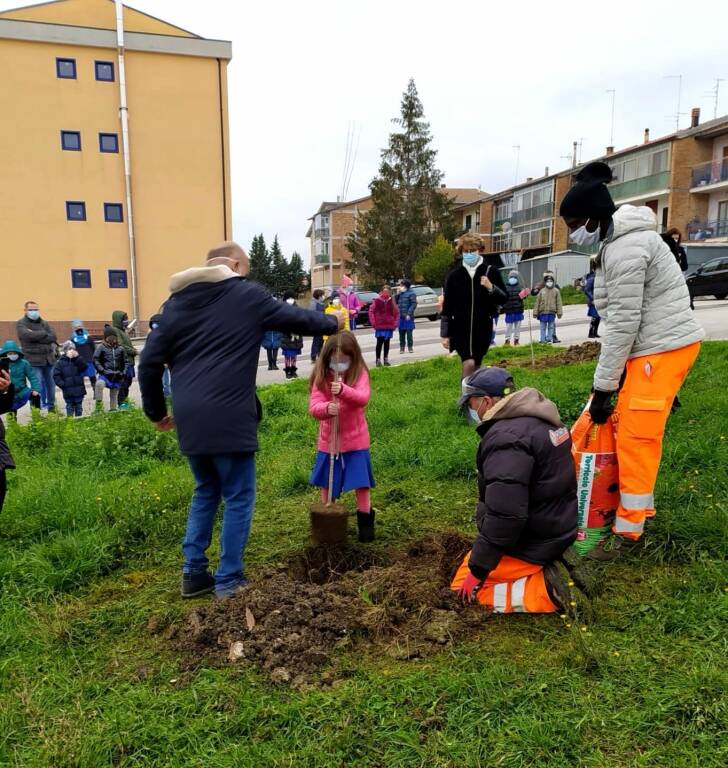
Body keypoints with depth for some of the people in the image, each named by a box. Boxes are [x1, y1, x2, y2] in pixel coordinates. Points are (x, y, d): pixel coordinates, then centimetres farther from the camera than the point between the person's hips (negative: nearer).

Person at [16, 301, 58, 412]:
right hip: (33, 360, -5)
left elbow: (53, 337, -3)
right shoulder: (21, 324, 1)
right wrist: (44, 334, -8)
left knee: (51, 384, 12)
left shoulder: (44, 323, 13)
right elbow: (28, 335, -19)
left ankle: (51, 407, 25)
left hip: (49, 359, 5)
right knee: (38, 386, -7)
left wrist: (36, 336, -11)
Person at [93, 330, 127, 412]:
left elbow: (125, 362, 15)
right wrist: (103, 370, -14)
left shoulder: (120, 348, 8)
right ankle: (99, 407, -27)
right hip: (105, 375, -3)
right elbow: (95, 360, -4)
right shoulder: (101, 347, -1)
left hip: (117, 376, 3)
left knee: (114, 396, 10)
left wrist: (124, 373, 3)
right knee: (99, 384, -33)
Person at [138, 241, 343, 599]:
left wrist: (156, 411, 20)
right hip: (228, 417, -6)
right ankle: (229, 581, 12)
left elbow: (149, 360, 10)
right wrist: (332, 323, 30)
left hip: (189, 418, 6)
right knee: (238, 497, 7)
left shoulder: (177, 301, 14)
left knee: (205, 492, 22)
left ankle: (193, 574, 24)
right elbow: (296, 318, 11)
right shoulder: (246, 294, 1)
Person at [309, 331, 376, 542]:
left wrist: (343, 390, -47)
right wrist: (326, 408, -39)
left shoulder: (359, 374, -10)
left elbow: (363, 398, -28)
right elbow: (313, 406, -16)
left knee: (361, 484, 3)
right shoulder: (321, 377, -6)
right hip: (328, 441, 2)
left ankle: (365, 521, 21)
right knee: (327, 484, 13)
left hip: (355, 440, -2)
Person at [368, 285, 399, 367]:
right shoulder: (377, 300, -5)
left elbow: (397, 313, 9)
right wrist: (373, 323, -7)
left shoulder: (392, 301, 3)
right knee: (380, 342, -4)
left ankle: (386, 359, 18)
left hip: (389, 326, 3)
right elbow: (371, 311, -4)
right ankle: (378, 360, 2)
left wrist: (395, 323, 3)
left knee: (387, 342, 9)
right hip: (380, 326, -3)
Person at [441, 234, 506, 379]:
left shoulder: (491, 272, 2)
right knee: (469, 363, -18)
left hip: (483, 328, 2)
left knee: (476, 367, 11)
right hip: (460, 329, -2)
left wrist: (491, 288, -15)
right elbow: (447, 307, 3)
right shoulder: (454, 275, 1)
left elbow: (504, 298, 6)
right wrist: (445, 334, 2)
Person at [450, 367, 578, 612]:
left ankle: (545, 590, -9)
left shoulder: (506, 439, -27)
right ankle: (543, 570, 8)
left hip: (532, 543, -9)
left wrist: (477, 571, -19)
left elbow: (504, 517, -31)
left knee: (463, 587, 2)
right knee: (473, 559, 23)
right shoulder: (539, 418, 5)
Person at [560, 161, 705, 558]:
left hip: (663, 347, -10)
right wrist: (609, 379, 8)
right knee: (635, 431, 14)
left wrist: (603, 387, -16)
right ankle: (640, 506, 28)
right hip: (652, 345, 10)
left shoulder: (625, 249, -20)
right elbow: (619, 316, 10)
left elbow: (623, 323, -21)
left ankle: (628, 528, 7)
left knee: (636, 437, -5)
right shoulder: (617, 241, 12)